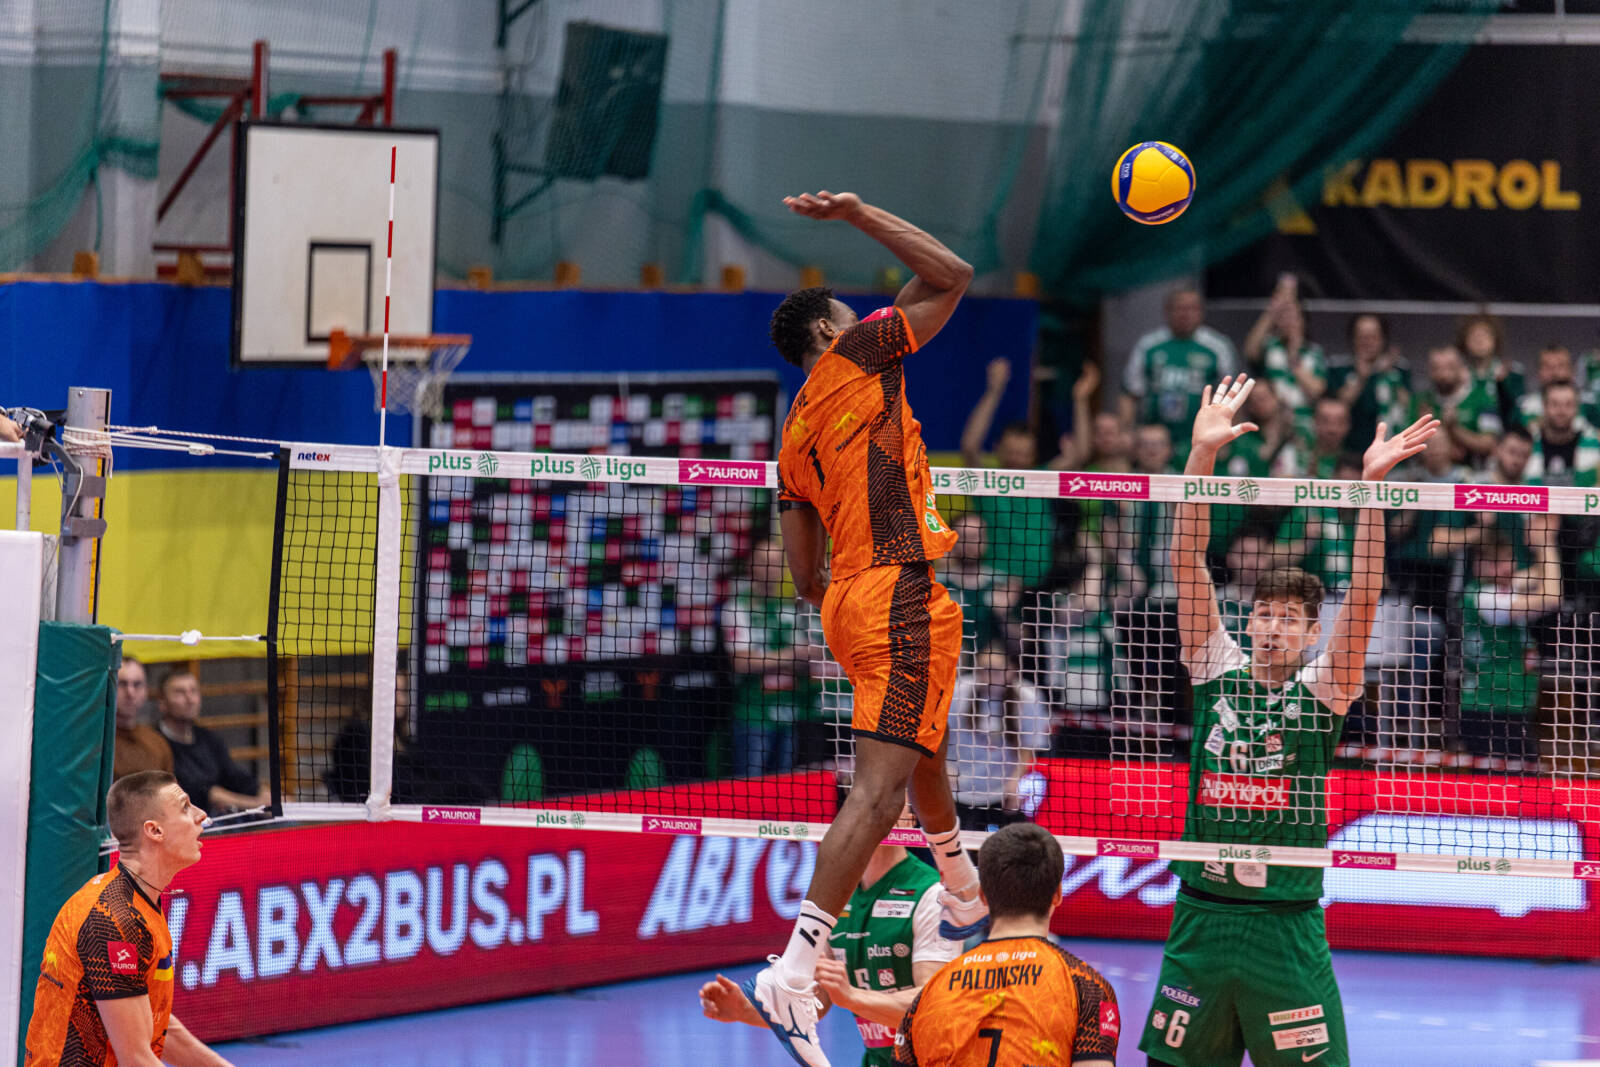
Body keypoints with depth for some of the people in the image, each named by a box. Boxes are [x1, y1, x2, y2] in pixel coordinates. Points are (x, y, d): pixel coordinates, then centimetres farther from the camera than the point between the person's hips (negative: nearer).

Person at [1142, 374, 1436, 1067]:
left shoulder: (1322, 689, 0)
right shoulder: (1217, 670, 5)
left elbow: (1362, 599, -11)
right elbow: (1188, 564, -1)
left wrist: (1371, 484, -21)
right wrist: (1202, 452, -10)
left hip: (1287, 925, -2)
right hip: (1200, 915, 2)